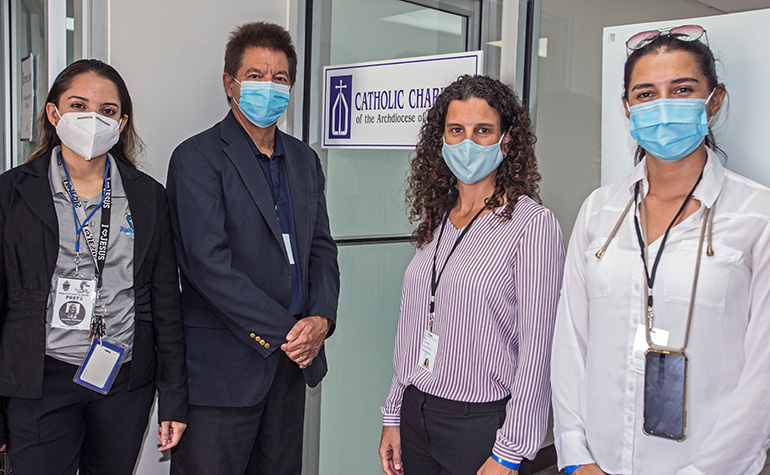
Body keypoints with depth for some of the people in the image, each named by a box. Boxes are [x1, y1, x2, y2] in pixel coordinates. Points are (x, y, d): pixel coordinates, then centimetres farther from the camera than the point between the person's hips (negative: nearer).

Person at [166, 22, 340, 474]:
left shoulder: (305, 160, 13)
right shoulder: (198, 158, -8)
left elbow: (321, 247, 12)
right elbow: (208, 263, -17)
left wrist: (321, 319, -5)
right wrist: (283, 332, -16)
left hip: (293, 359, 6)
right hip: (223, 366, -6)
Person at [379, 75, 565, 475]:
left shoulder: (533, 224, -12)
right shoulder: (433, 219, 6)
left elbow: (535, 351, -14)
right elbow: (413, 326, 10)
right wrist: (394, 416, 11)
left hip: (481, 422, -5)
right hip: (416, 414, 6)